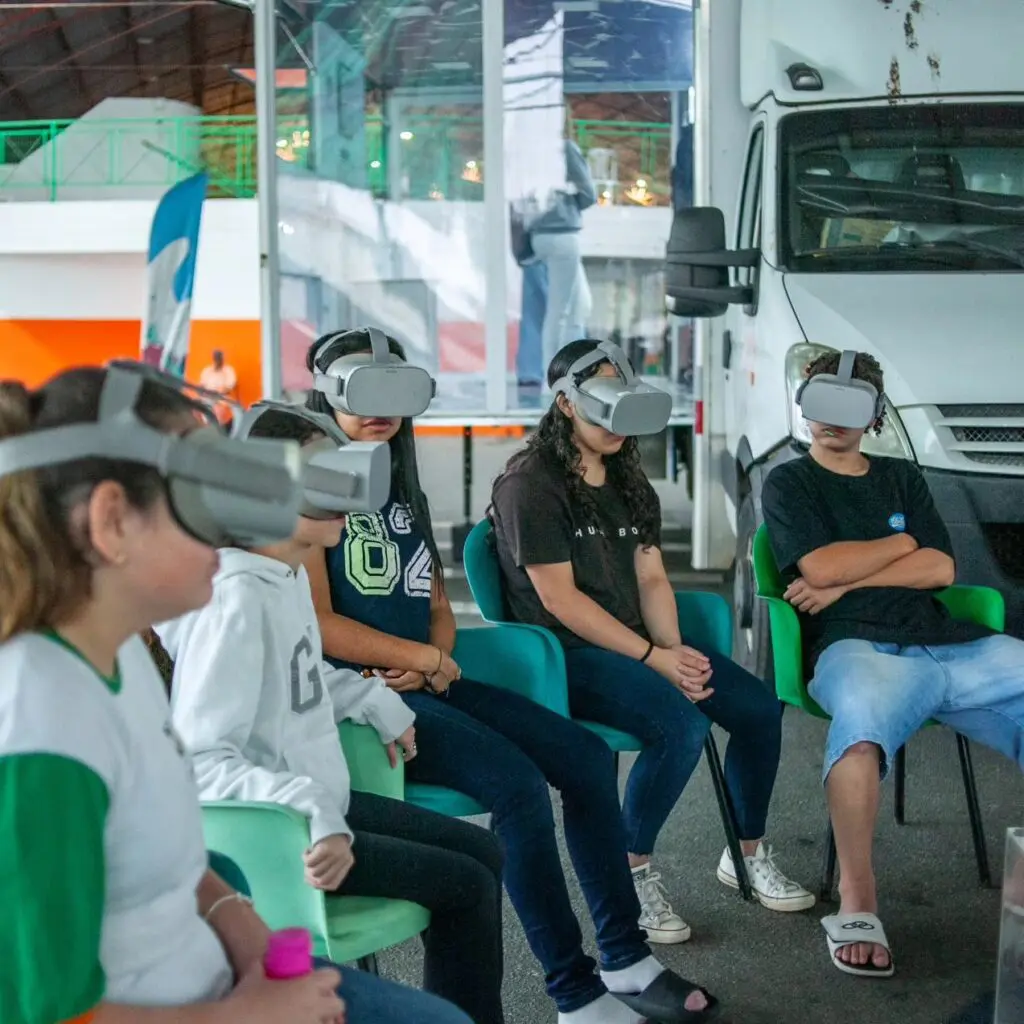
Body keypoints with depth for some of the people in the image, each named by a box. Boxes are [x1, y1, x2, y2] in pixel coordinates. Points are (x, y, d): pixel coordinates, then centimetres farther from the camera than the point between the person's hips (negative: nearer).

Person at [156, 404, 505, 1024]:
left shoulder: (290, 573, 4)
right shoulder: (236, 599, -25)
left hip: (317, 802, 10)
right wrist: (311, 812, -38)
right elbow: (201, 758, -30)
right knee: (469, 886, -7)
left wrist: (374, 701, 10)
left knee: (484, 852, 12)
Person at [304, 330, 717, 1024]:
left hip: (427, 684, 8)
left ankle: (626, 960, 0)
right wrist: (426, 659, -7)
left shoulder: (403, 491, 19)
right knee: (517, 782, -26)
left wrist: (432, 663, -4)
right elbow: (318, 625, -13)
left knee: (587, 757, -5)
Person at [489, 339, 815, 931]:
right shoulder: (531, 483, -9)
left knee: (760, 707, -6)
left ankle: (748, 855, 14)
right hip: (565, 654, -8)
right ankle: (631, 871, -11)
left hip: (639, 643, 8)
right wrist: (652, 658, -17)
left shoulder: (629, 481, 17)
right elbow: (558, 599, -15)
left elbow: (651, 578, 11)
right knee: (682, 726, -30)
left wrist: (675, 649, -9)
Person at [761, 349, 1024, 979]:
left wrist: (847, 581, 0)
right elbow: (819, 566, -3)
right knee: (862, 719, -41)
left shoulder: (903, 479, 26)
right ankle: (857, 903, -32)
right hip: (857, 648, -5)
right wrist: (903, 543, 11)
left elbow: (941, 570, 12)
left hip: (950, 644, 5)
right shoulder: (789, 483, 15)